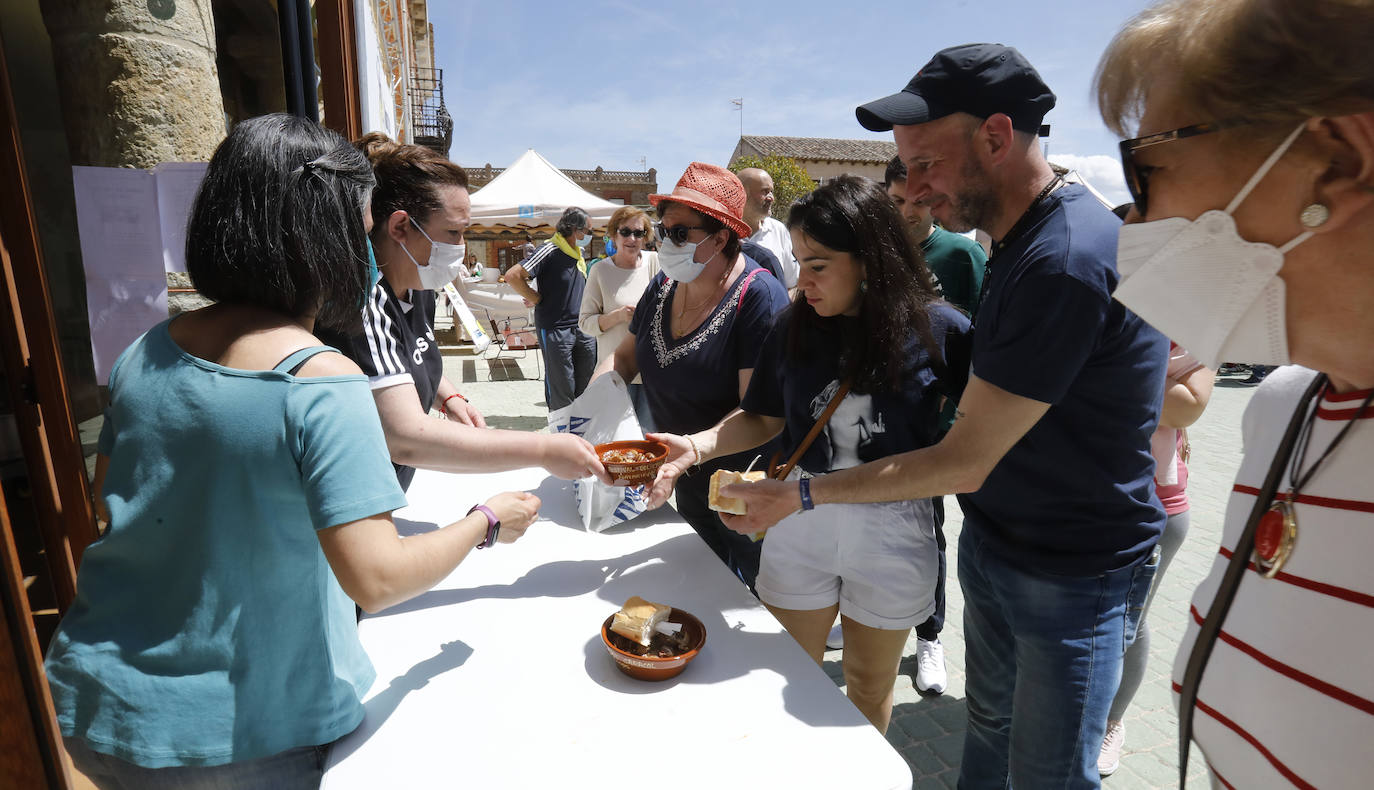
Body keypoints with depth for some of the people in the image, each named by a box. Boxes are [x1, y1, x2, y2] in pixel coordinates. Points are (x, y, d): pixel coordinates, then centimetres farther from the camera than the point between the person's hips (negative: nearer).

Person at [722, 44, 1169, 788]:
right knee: (988, 726, 21)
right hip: (992, 544, 8)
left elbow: (964, 462, -24)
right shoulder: (1023, 237, 3)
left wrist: (804, 493, -17)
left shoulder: (1066, 260, -28)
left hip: (1075, 575, -8)